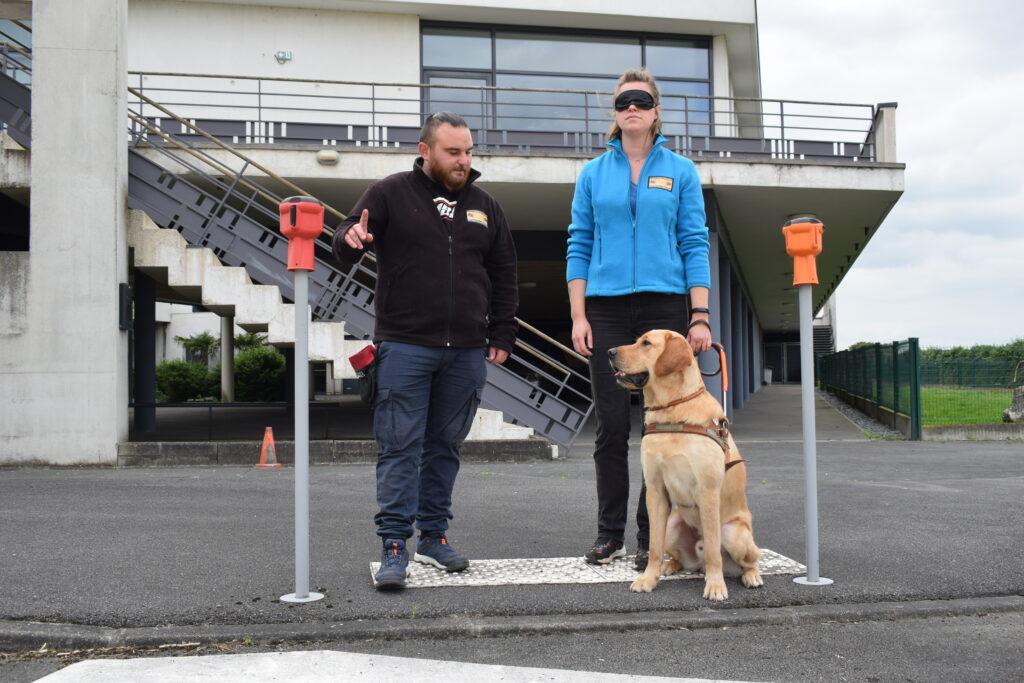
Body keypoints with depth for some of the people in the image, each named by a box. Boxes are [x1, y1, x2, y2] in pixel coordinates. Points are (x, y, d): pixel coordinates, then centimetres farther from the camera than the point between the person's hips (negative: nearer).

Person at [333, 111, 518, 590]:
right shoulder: (390, 194, 3)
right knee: (400, 446, -5)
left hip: (466, 353, 4)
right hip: (405, 347, -4)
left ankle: (434, 537, 22)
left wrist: (502, 334, 13)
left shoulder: (484, 206, 14)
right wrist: (351, 239, -27)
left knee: (445, 446, 11)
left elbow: (504, 275, 20)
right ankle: (394, 545, 0)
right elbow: (346, 244, -2)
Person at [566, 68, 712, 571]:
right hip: (608, 310, 1)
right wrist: (578, 316, -1)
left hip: (665, 306, -1)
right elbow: (579, 246, 8)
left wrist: (700, 317, -5)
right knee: (611, 425, 2)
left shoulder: (680, 172, 8)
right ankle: (609, 533, 13)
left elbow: (695, 245, 3)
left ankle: (651, 537, 10)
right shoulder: (593, 174, 11)